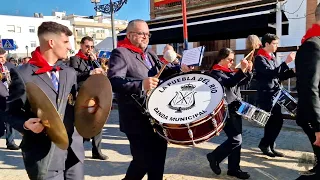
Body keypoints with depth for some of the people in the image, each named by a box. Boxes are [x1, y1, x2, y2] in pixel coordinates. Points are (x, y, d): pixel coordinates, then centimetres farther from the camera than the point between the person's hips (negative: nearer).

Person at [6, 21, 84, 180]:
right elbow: (11, 113, -2)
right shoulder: (22, 74, -7)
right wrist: (25, 125, -21)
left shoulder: (70, 72, 10)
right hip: (44, 154, -5)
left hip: (74, 150, 5)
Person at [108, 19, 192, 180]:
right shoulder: (120, 53, -12)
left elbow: (161, 73, 17)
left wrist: (179, 69, -3)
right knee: (144, 160, 4)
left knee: (158, 157, 19)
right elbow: (113, 81, -25)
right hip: (137, 119, -8)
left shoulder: (150, 53, 14)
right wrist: (141, 85, -39)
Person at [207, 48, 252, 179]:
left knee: (236, 139, 9)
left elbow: (244, 82, 15)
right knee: (236, 139, -10)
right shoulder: (215, 72, -10)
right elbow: (230, 82, -26)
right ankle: (214, 156, 10)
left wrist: (248, 71, -2)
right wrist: (242, 70, -32)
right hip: (225, 110, -9)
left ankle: (234, 168, 19)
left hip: (235, 108, 9)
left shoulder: (230, 71, 16)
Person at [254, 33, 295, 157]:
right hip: (266, 96, -9)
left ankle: (269, 146, 20)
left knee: (276, 121, 9)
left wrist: (293, 71, 3)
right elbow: (271, 73, -22)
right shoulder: (260, 58, -10)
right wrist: (286, 62, -23)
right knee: (276, 121, -6)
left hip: (275, 95, 9)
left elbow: (279, 76, 17)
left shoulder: (272, 58, 18)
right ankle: (265, 144, 10)